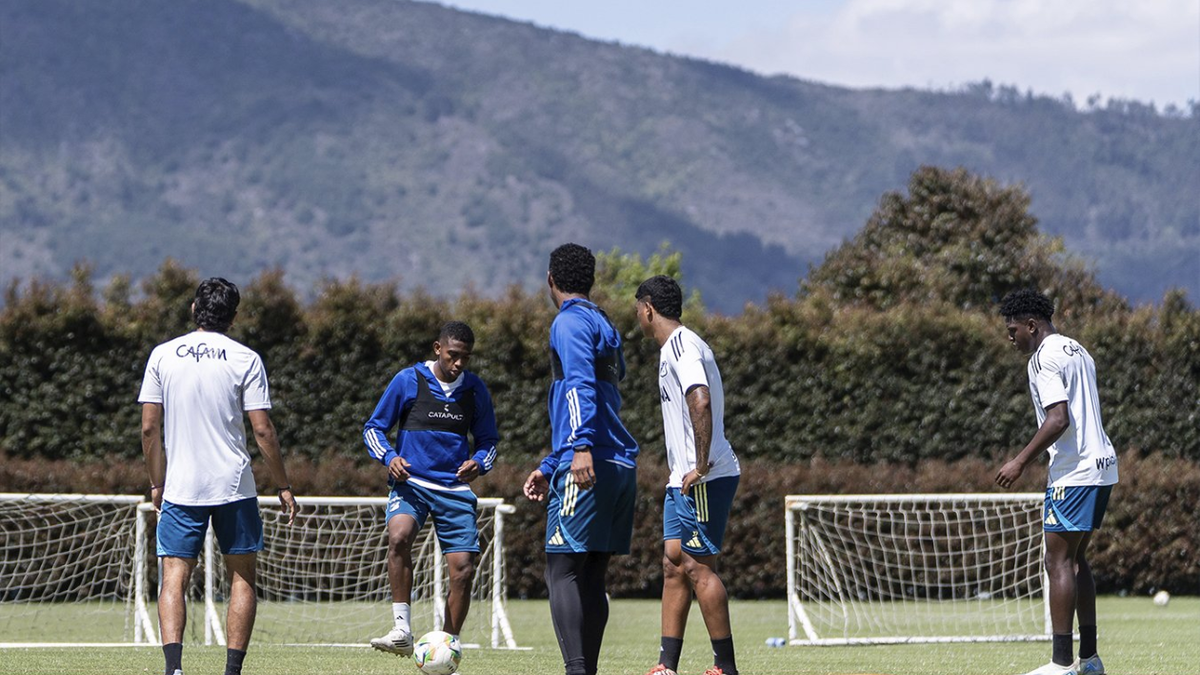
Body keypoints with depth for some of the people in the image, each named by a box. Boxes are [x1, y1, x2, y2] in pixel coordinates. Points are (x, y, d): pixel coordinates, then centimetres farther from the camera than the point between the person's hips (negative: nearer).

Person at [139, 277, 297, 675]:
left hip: (180, 489, 1)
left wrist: (157, 483, 13)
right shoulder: (245, 359, -3)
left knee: (174, 578, -1)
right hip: (234, 487, -1)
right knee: (242, 577, 11)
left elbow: (149, 428, 2)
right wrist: (283, 486, 4)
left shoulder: (163, 355, 3)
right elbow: (263, 431, -5)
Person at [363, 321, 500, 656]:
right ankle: (402, 631, -30)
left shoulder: (475, 390, 7)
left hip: (455, 488, 3)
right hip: (411, 482, -3)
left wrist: (478, 463, -5)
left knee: (463, 569, -5)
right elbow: (373, 428, 5)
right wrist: (389, 457, -14)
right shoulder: (408, 381, -1)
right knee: (399, 535, -33)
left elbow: (488, 439, 17)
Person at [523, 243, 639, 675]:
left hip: (590, 466, -9)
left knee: (562, 571, -10)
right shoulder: (604, 327, 24)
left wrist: (582, 448, -31)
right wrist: (550, 468, 35)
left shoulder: (570, 322, -4)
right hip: (622, 467, 9)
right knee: (592, 577, 10)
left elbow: (581, 385, -20)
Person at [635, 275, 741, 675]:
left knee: (698, 567, -8)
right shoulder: (674, 347, 18)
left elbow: (701, 402, -27)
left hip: (705, 479, -10)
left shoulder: (682, 346, -13)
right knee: (674, 564, 8)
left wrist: (701, 467, -26)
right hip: (683, 478, 10)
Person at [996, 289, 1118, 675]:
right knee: (1075, 559, 15)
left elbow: (1058, 418, -21)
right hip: (1101, 467, 10)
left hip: (1074, 472, -10)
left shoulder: (1044, 357, -11)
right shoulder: (1077, 351, 19)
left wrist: (1020, 462, -17)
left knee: (1059, 561, -8)